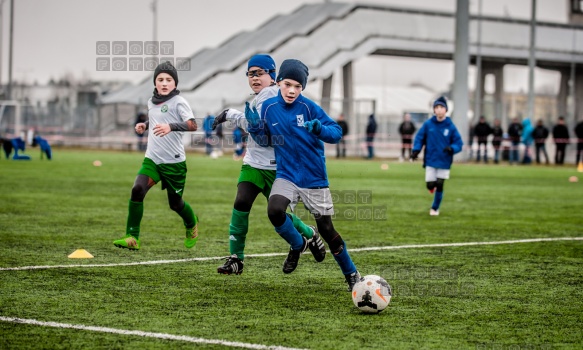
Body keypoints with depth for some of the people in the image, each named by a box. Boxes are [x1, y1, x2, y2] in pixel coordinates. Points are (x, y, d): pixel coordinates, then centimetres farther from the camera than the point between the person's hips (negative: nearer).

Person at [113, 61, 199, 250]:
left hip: (174, 162, -5)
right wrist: (144, 125, 10)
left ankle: (191, 224, 43)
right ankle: (132, 238, -16)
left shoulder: (178, 102, -11)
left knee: (175, 203, 8)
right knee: (137, 190, -19)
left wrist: (171, 126, -40)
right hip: (152, 159, 5)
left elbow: (193, 125, -26)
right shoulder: (152, 102, 9)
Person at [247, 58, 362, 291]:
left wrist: (320, 129, -32)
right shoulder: (268, 107, -2)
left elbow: (337, 132, -12)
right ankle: (297, 245, 6)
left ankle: (352, 275, 21)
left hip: (314, 177, -2)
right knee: (274, 211, -26)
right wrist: (255, 127, -10)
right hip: (286, 175, 2)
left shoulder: (309, 107, -11)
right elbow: (266, 141, 10)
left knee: (326, 228, 2)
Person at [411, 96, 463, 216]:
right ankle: (433, 185, 33)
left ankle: (435, 208, 22)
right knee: (430, 185, -5)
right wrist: (416, 150, -13)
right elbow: (419, 138, 3)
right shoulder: (428, 124, -4)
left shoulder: (450, 126, -6)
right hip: (430, 160, 0)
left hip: (444, 162, 0)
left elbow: (459, 144, -4)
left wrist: (451, 148, -25)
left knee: (439, 186, 1)